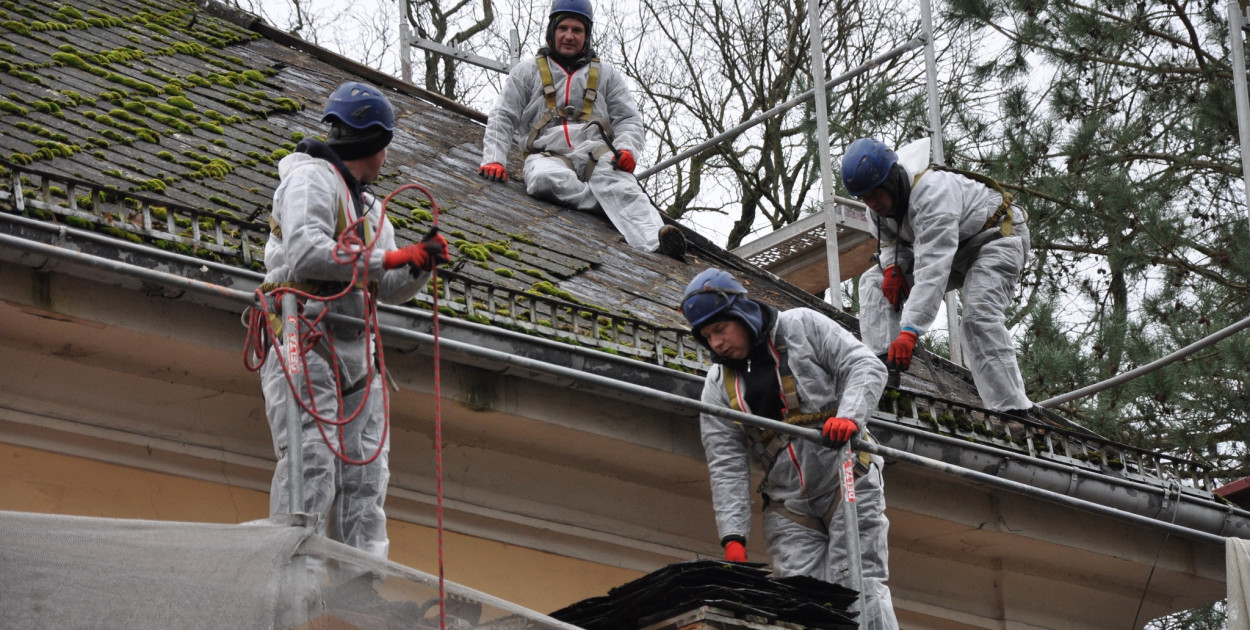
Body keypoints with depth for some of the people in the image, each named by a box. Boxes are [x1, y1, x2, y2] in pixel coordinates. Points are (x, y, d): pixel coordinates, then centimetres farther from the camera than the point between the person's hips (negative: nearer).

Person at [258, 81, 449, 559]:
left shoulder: (368, 205, 28)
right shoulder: (311, 178, -2)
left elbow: (386, 289, 24)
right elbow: (305, 253, -18)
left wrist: (421, 264, 4)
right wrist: (387, 259, -14)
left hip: (356, 354, 9)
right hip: (306, 343, -9)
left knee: (366, 473, 2)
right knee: (312, 462, -18)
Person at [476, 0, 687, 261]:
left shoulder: (605, 74, 25)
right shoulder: (528, 71, 23)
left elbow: (629, 119, 16)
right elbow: (502, 119, 16)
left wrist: (626, 149, -8)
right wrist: (494, 159, -3)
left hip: (596, 152, 0)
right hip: (548, 154, 0)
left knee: (617, 180, -37)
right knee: (546, 179, -40)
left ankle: (655, 241, -61)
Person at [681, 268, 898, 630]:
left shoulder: (802, 326, 2)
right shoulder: (718, 387, 9)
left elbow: (866, 366, -4)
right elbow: (726, 467, 3)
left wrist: (849, 415, -24)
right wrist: (733, 538, -8)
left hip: (846, 480, -3)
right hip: (790, 508, 3)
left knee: (858, 587, -14)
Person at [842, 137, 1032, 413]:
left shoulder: (933, 195, -38)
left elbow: (933, 271, -46)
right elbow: (890, 240, 8)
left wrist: (910, 331, -53)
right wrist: (892, 265, -18)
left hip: (997, 237, -9)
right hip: (947, 246, 9)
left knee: (979, 317, -30)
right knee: (875, 281, -3)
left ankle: (1012, 411, -30)